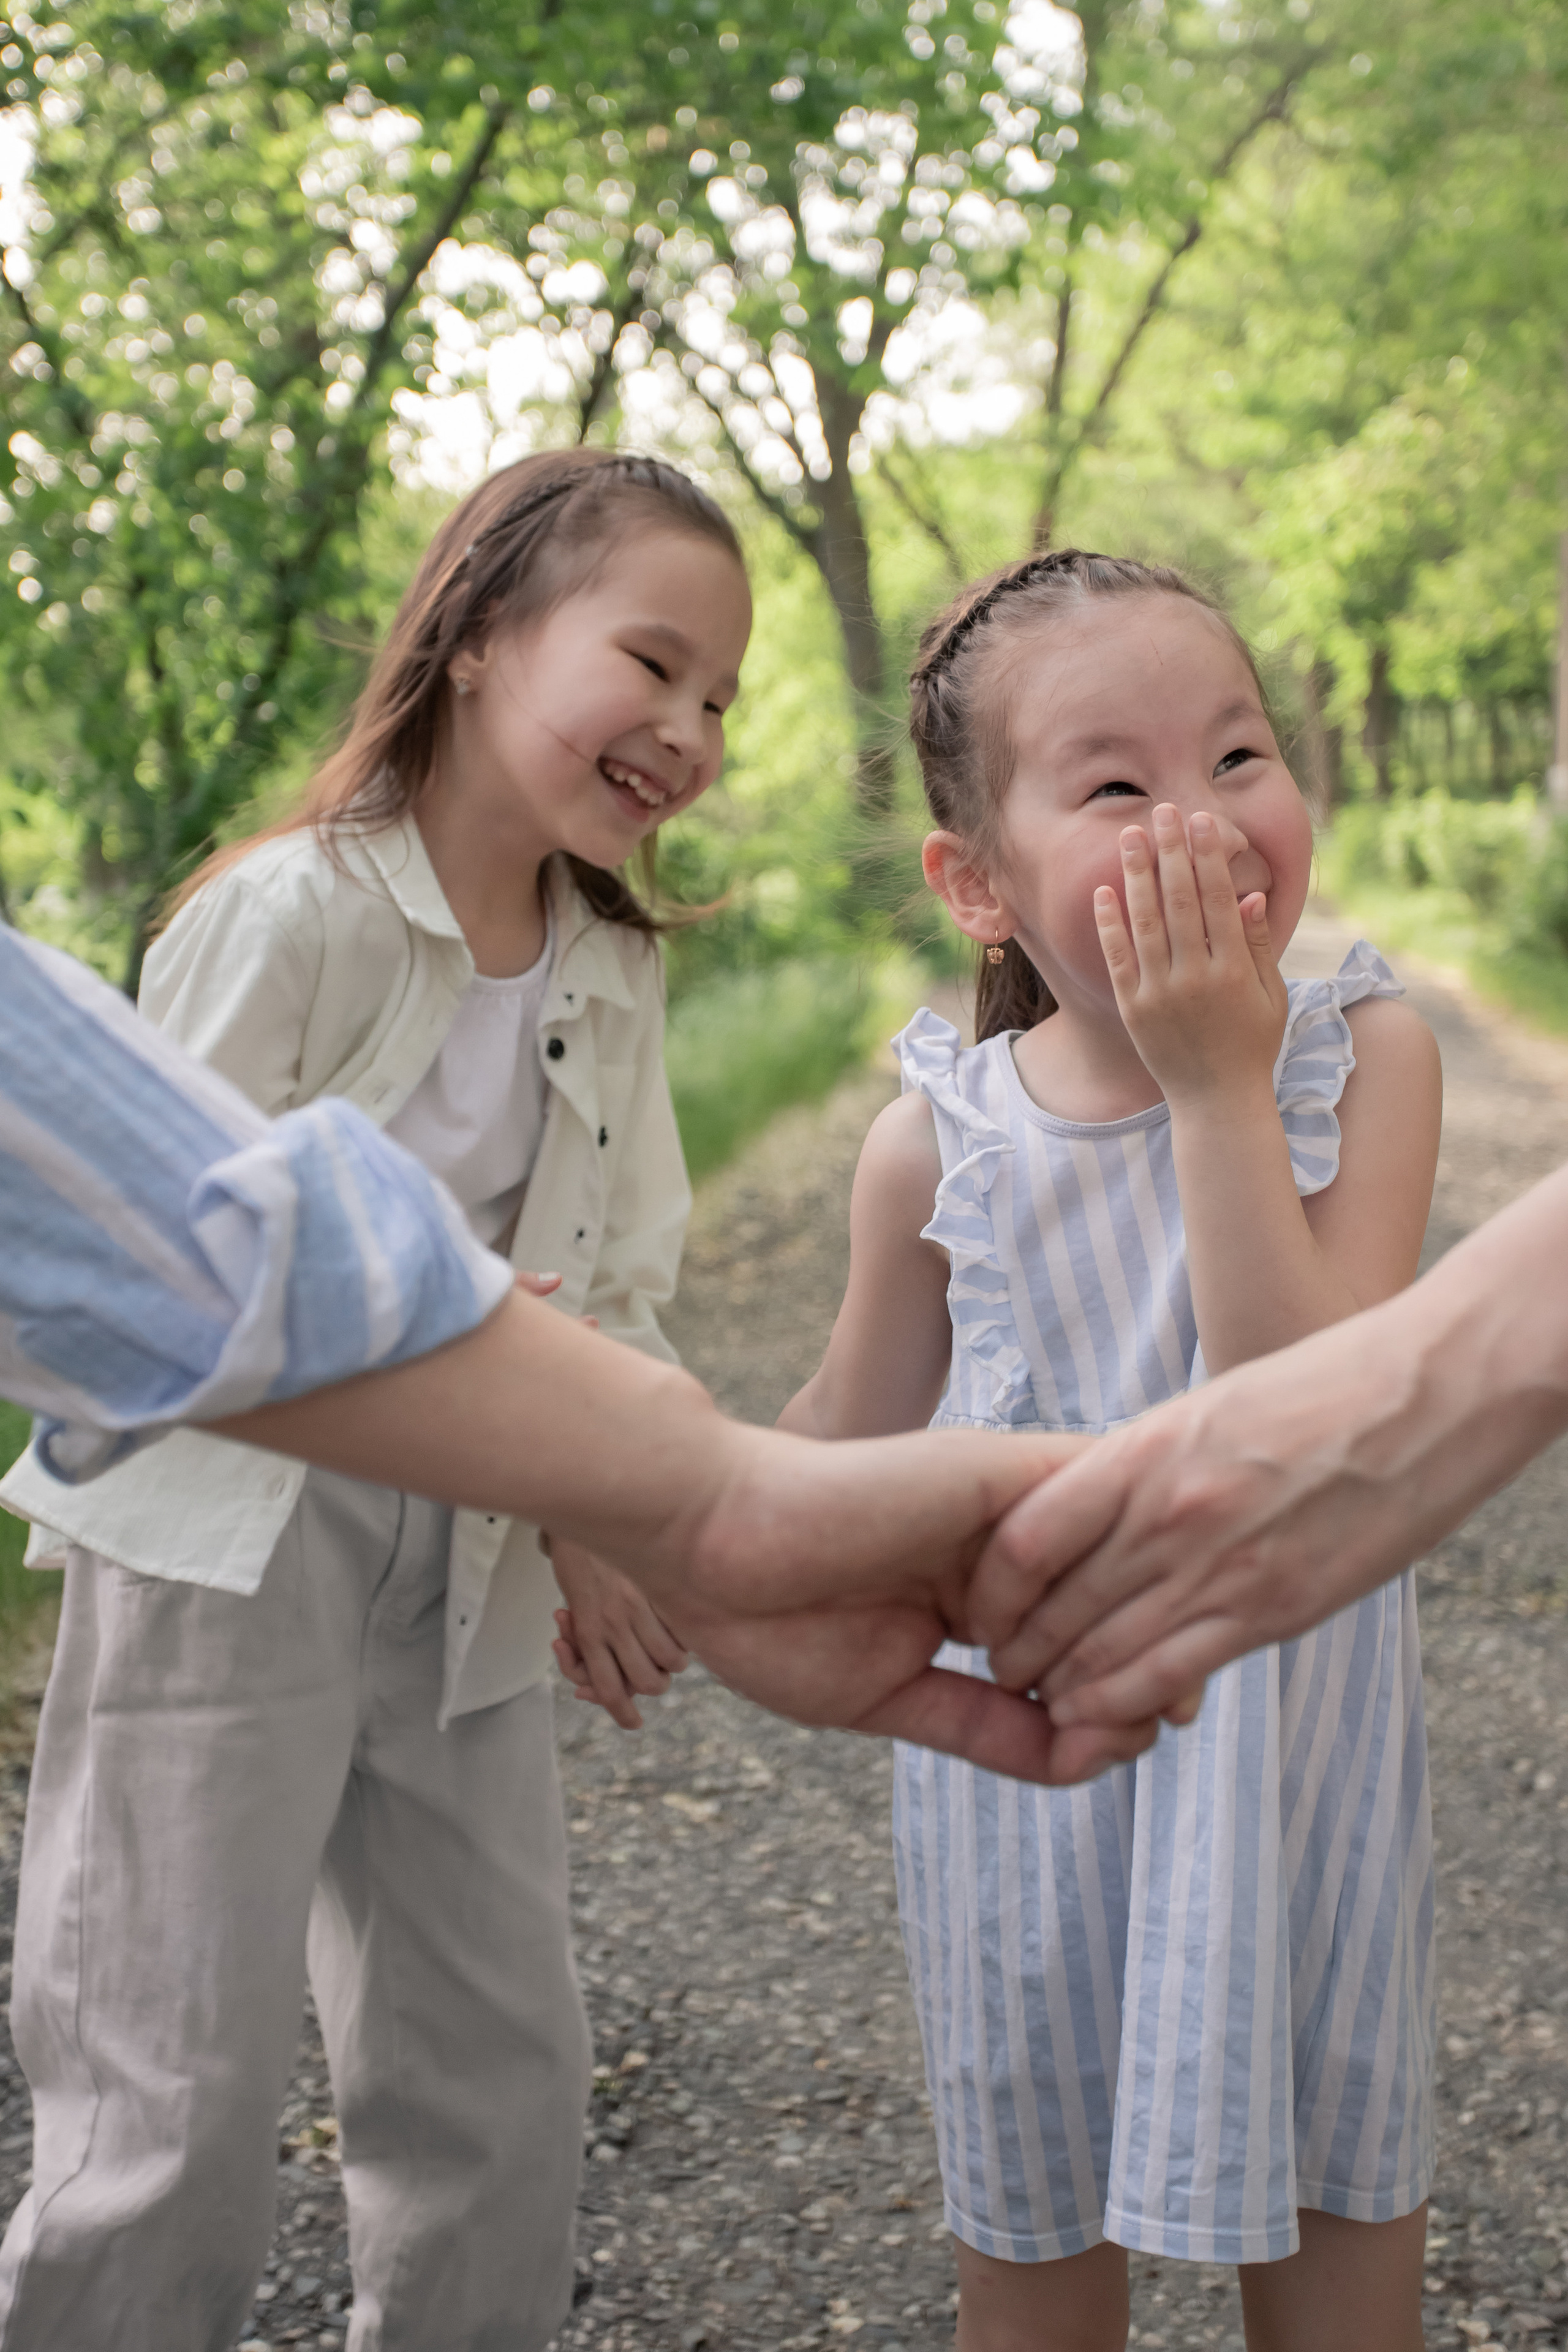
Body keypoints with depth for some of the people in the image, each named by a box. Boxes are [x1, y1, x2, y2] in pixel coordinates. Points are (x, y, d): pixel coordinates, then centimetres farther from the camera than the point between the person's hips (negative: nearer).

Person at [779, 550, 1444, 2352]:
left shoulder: (1362, 1055, -16)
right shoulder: (940, 1142, -14)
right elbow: (851, 1448, 3)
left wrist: (1219, 1091, -29)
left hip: (1289, 1712, 0)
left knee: (1339, 2171, 18)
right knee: (1035, 2199, 19)